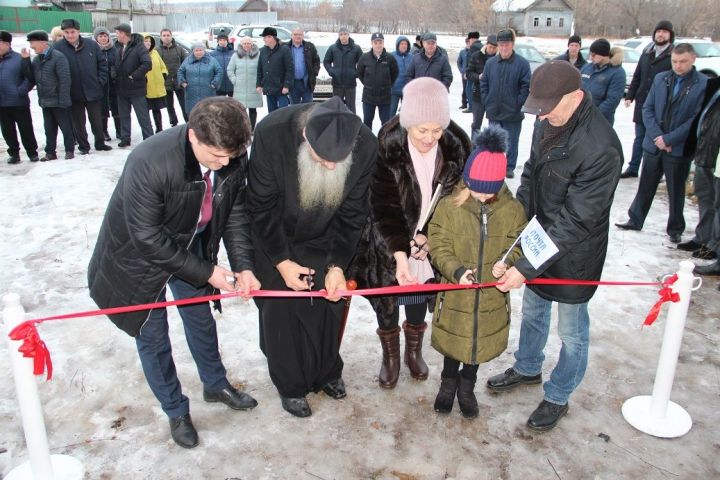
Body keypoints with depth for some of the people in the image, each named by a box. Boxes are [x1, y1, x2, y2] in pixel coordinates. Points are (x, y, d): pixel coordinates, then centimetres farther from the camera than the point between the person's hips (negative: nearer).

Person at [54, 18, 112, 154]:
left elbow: (102, 63, 6)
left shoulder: (92, 45, -2)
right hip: (73, 93, -1)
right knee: (78, 122, 9)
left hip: (93, 91, 1)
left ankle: (100, 143, 25)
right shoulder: (57, 47, -6)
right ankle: (83, 145, 21)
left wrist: (101, 81, -2)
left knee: (97, 120, 11)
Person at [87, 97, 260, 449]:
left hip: (191, 246, 5)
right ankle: (176, 412, 30)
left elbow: (235, 214, -7)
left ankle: (215, 384, 45)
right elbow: (148, 238, -30)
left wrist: (243, 266, -17)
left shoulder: (233, 159, -21)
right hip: (140, 255, -4)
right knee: (153, 337, 8)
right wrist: (206, 272, -26)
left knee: (201, 319, 20)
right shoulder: (149, 162, -38)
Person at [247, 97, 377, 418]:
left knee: (329, 307, 12)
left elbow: (352, 213, -12)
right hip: (275, 241, -2)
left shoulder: (366, 145, -27)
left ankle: (328, 373, 39)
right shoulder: (271, 134, -33)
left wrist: (337, 265, -16)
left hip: (325, 241, 2)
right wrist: (281, 262, -16)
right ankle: (290, 386, 28)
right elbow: (261, 207, -19)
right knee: (280, 310, 5)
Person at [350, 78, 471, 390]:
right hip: (390, 247, -2)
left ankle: (414, 351, 47)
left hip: (430, 244, 3)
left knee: (418, 302, 20)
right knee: (387, 306, 12)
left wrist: (427, 236, -13)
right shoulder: (387, 148, -24)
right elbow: (385, 208, -23)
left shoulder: (456, 147, -15)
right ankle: (390, 356, 39)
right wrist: (399, 254, -35)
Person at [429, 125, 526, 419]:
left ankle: (467, 387, 44)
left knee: (481, 342, 18)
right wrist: (457, 271, -27)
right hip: (455, 292, -1)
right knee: (452, 340, 17)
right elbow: (439, 246, -12)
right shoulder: (449, 207, -14)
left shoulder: (512, 210, -8)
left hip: (492, 294, 2)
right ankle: (448, 384, 45)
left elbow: (519, 244, 0)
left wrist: (506, 262, -20)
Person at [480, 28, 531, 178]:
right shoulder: (490, 62, 4)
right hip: (493, 112, 3)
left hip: (513, 113, -3)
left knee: (512, 141, 8)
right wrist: (487, 102, 1)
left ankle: (510, 167, 23)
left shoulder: (522, 63, -8)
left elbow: (526, 87, -8)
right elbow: (483, 84, 8)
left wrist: (518, 104, -12)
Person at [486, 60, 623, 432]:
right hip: (543, 240, 8)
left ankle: (557, 398, 35)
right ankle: (527, 369, 51)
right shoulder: (547, 122, -6)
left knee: (571, 330, 13)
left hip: (575, 255, -7)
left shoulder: (601, 148, -30)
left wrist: (526, 268, -29)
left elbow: (575, 222, -30)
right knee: (533, 310, 26)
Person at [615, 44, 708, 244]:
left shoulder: (704, 84, -9)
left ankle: (675, 230, 25)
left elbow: (697, 119, -12)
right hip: (653, 145, 3)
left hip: (679, 149, -3)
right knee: (645, 186, 15)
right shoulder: (660, 79, 3)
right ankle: (635, 220, 29)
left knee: (676, 191, 11)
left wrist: (668, 139, -16)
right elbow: (647, 109, 3)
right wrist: (657, 136, -10)